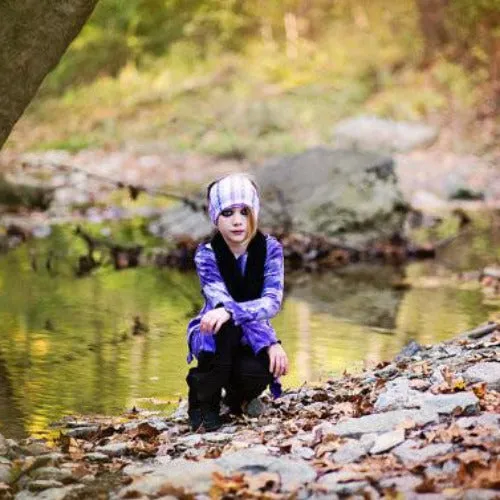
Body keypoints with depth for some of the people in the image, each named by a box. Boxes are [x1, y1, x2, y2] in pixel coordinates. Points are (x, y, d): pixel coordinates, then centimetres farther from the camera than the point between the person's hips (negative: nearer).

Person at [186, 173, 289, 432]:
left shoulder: (270, 248, -13)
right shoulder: (206, 254, -16)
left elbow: (272, 302, -25)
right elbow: (222, 303, -27)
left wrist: (229, 311, -46)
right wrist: (271, 343, -39)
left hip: (253, 339, 1)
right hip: (213, 336, -1)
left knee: (255, 372, -34)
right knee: (226, 326, -37)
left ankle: (238, 396, 5)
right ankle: (203, 402, -17)